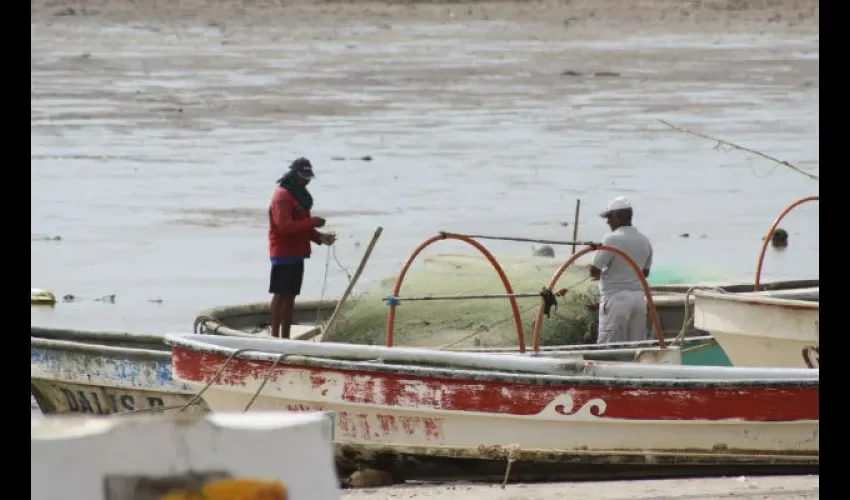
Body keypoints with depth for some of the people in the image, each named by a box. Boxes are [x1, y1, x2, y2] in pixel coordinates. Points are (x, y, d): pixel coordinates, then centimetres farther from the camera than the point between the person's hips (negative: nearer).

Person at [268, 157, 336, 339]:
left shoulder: (299, 195, 17)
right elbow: (284, 226, -22)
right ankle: (275, 335, -9)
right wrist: (312, 222, -21)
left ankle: (285, 337, 11)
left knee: (290, 296, 9)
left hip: (296, 253, 9)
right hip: (283, 254, -9)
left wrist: (319, 237, 4)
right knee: (281, 294, -9)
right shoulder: (282, 196, -13)